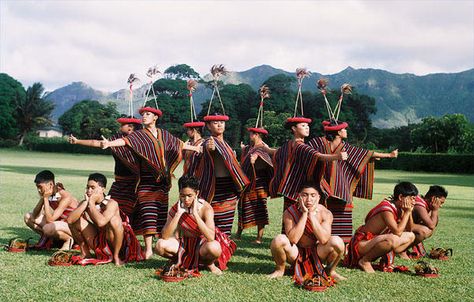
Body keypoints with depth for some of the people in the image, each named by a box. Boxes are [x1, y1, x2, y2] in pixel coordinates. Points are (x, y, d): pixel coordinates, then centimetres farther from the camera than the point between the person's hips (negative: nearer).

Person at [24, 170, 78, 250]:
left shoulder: (65, 197, -27)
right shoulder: (49, 195, -4)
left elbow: (49, 220, -32)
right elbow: (35, 215, -2)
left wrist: (46, 199, -28)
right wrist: (42, 198, -15)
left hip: (74, 227, -8)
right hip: (59, 223, 8)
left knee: (48, 228, -38)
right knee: (28, 217, 1)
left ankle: (69, 239, -11)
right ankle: (48, 238, 8)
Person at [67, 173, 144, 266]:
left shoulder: (111, 203, -21)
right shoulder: (85, 203, -5)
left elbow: (101, 222, -40)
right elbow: (70, 220, -20)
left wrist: (91, 203, -27)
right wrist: (86, 203, -23)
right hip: (98, 244, 5)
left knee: (114, 220, -34)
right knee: (77, 220, -8)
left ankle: (116, 256, -12)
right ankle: (85, 253, 9)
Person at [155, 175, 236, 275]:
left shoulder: (205, 208, -20)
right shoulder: (175, 209, -11)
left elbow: (211, 237, -34)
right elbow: (165, 236, -21)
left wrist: (195, 213, -34)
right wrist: (178, 213, -28)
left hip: (202, 243, -3)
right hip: (185, 244, 3)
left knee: (214, 247, -38)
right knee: (160, 245, -23)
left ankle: (209, 263, -2)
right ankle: (182, 260, 5)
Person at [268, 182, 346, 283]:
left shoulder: (325, 214, -13)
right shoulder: (290, 212, -15)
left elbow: (324, 240, -27)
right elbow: (293, 240, -28)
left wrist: (312, 215, -28)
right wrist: (304, 214, -28)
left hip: (317, 254, 1)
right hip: (296, 254, 0)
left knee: (337, 242, -27)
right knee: (279, 240, -31)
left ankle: (331, 270, 3)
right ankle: (280, 269, 0)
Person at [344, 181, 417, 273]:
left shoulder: (399, 209, 4)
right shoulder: (386, 208, -23)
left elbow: (409, 230, 10)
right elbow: (397, 232, -31)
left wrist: (410, 212, -5)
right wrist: (407, 212, -22)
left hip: (375, 241, 10)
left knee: (411, 236, 9)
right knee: (392, 240, -39)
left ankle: (386, 258, 3)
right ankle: (365, 261, -17)